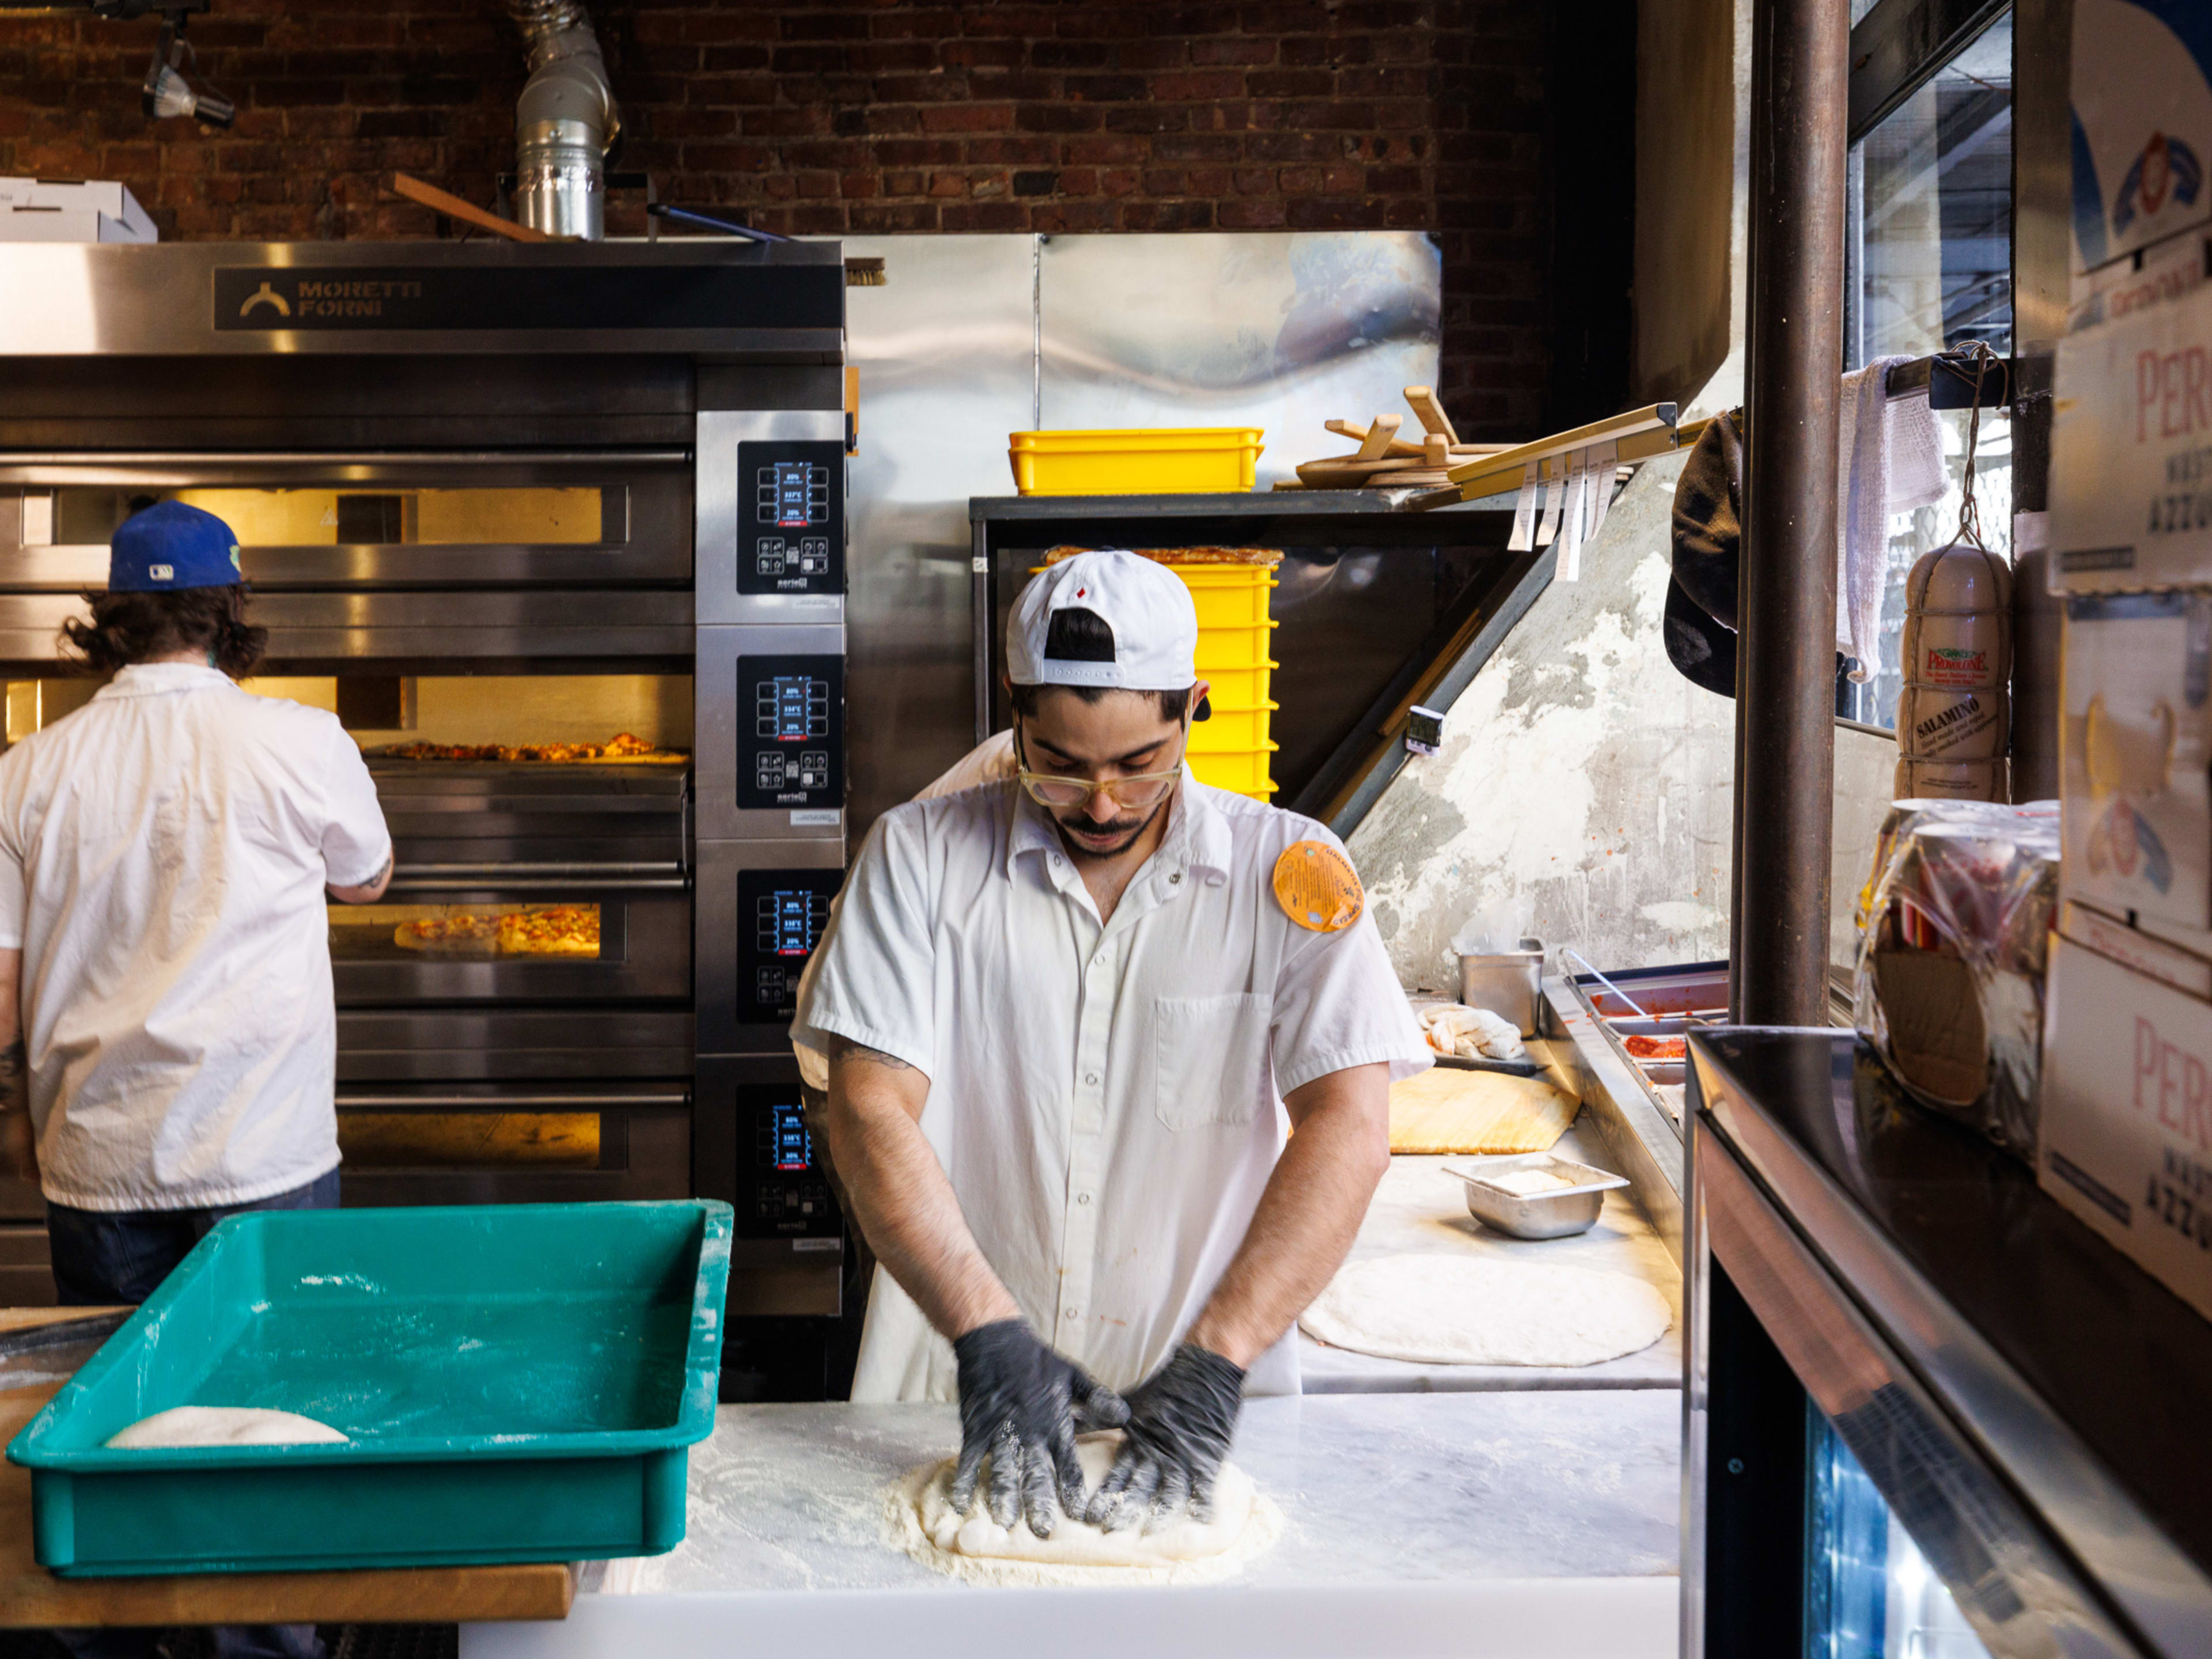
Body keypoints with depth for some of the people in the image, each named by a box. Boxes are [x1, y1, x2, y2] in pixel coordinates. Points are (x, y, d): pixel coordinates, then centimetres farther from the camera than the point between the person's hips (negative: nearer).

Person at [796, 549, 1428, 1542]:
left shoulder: (1289, 872, 0)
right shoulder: (921, 855, 2)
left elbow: (1348, 1127, -9)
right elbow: (870, 1111, -6)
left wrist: (1215, 1360, -19)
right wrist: (989, 1335, -19)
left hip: (1206, 1397, 0)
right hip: (954, 1389, 1)